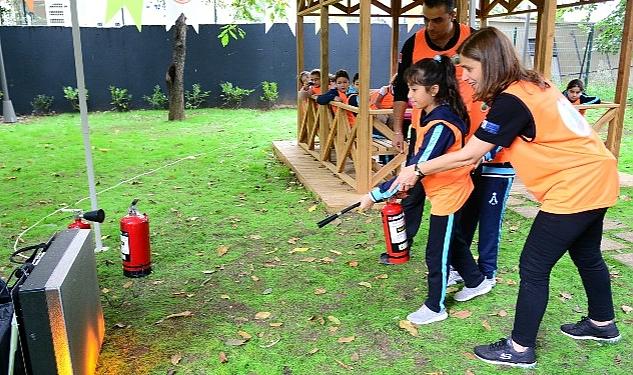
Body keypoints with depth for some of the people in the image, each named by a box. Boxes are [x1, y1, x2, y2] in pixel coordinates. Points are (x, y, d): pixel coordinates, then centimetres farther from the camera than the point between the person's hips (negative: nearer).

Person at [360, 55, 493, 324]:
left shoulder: (440, 125, -29)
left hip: (449, 194, -10)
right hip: (448, 191, 10)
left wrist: (376, 195, -29)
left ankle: (435, 307, 21)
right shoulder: (435, 114, 0)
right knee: (451, 242, 25)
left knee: (436, 253, 4)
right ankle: (476, 282, 45)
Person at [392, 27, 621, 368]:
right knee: (586, 256, 25)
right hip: (593, 178, 10)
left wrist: (417, 170, -10)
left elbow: (467, 156, -19)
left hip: (575, 187, -10)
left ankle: (520, 349, 12)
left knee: (533, 267, -1)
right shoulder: (531, 84, 6)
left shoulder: (511, 101, -22)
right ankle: (603, 324, 46)